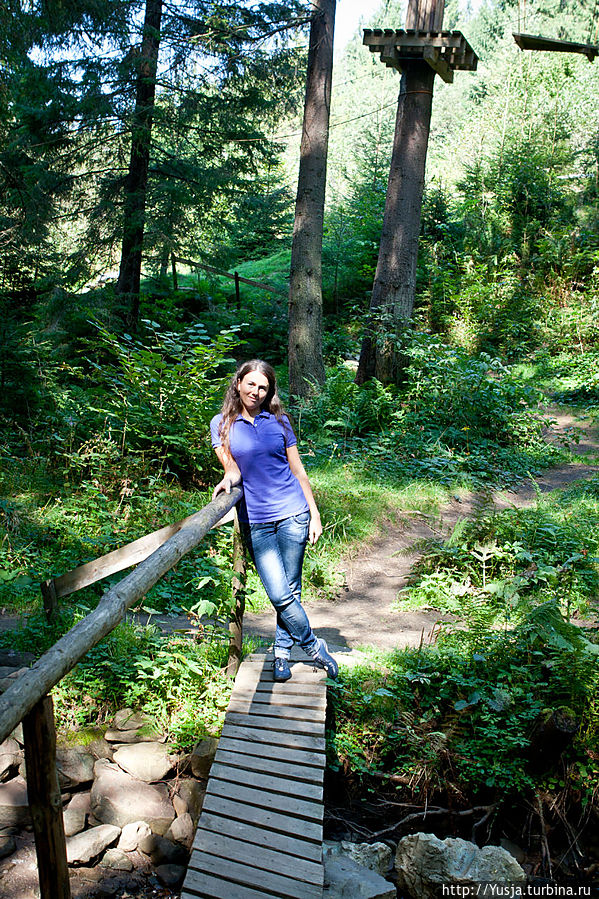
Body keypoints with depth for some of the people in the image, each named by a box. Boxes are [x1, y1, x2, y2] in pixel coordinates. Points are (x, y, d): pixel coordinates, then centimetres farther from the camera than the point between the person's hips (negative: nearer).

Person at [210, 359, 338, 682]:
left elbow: (298, 470, 10)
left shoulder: (279, 421, 7)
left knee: (290, 590, 3)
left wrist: (315, 515, 7)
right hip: (255, 522, -1)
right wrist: (228, 479, -23)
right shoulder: (222, 424, 6)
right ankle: (314, 646, 16)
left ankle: (282, 653, 23)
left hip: (292, 514, 1)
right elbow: (231, 467, 2)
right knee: (280, 595, -6)